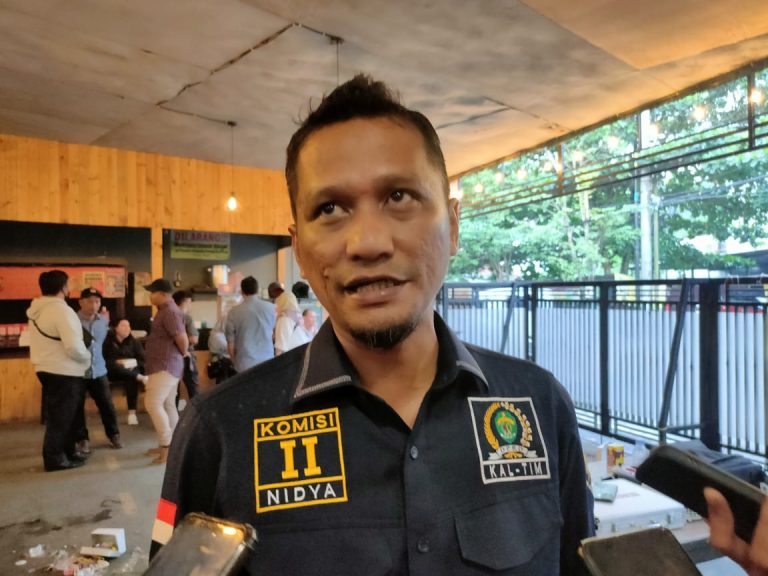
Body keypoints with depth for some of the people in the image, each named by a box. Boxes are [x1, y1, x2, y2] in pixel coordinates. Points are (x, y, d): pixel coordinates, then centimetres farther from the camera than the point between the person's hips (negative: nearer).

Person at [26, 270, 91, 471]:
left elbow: (49, 341, 14)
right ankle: (55, 458, 12)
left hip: (46, 369, 9)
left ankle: (67, 451, 30)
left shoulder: (37, 310, 9)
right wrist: (87, 357, -8)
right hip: (63, 372, -9)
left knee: (59, 415, 19)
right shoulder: (61, 310, -20)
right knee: (61, 417, 2)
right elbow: (74, 346, -27)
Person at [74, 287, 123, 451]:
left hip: (99, 371, 4)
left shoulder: (104, 321, 5)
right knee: (77, 408, 8)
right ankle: (82, 439, 23)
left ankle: (113, 435, 24)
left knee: (107, 405, 9)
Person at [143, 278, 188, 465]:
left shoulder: (170, 312, -19)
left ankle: (167, 446, -12)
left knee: (153, 403, -15)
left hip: (165, 365, -11)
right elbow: (172, 336, 23)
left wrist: (184, 353, -7)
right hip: (164, 365, 11)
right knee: (167, 405, 13)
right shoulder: (165, 310, 16)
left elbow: (182, 338, -24)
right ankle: (169, 445, 21)